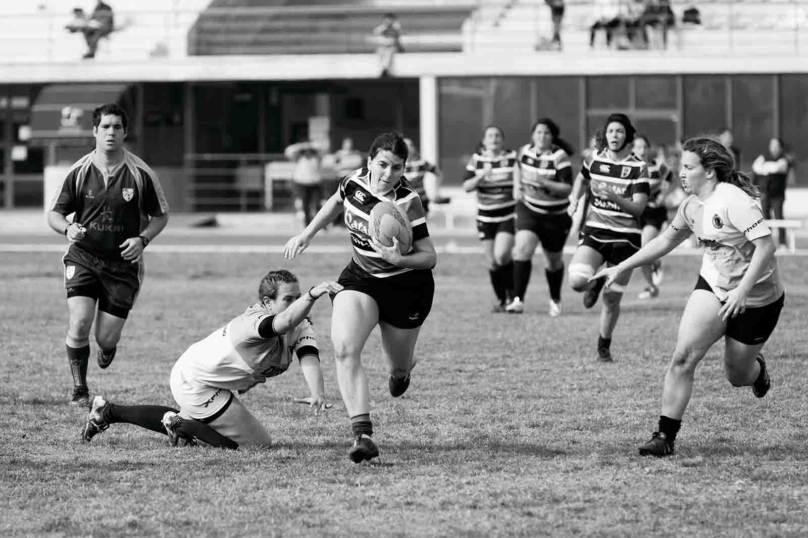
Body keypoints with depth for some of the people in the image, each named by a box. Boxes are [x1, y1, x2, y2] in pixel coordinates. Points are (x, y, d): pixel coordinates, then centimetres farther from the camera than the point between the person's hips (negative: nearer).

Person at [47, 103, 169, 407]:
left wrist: (143, 239, -12)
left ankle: (108, 348, 39)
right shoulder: (79, 172, -2)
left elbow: (161, 215, 7)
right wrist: (67, 229, -17)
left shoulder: (140, 174, -4)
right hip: (83, 258, 0)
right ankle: (79, 390, 0)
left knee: (107, 338, -2)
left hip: (123, 264, 0)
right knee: (79, 323, -19)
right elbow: (54, 213, 6)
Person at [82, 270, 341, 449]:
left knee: (189, 419, 37)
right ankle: (181, 425, 2)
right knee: (259, 443, -10)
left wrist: (317, 394, -43)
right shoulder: (253, 322, -35)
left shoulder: (300, 327, -9)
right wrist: (312, 295, -73)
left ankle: (108, 411, 43)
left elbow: (309, 357, -25)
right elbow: (284, 322, -56)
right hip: (196, 385, -10)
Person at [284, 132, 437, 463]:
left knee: (398, 367, 13)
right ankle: (363, 435, -29)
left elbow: (430, 257, -19)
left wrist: (399, 259, -37)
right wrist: (306, 235, 18)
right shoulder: (355, 182, -8)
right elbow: (336, 203, 17)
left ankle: (401, 370, 56)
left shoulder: (407, 202, -22)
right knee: (344, 349, -23)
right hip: (360, 279, 3)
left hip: (406, 287, -3)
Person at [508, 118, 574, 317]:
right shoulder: (525, 151, -2)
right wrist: (518, 187, 11)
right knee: (522, 249, -21)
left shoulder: (559, 157, -17)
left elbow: (568, 188, -23)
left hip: (555, 216, -2)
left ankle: (555, 300, 38)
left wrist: (544, 182, -34)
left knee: (554, 261, 13)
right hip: (529, 209, 2)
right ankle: (518, 300, -25)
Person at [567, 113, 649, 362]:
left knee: (612, 299, 2)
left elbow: (638, 207, -13)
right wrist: (574, 200, 10)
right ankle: (595, 284, 15)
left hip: (625, 236, -2)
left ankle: (604, 346, 24)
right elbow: (582, 179, 27)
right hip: (595, 231, 2)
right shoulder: (595, 160, 3)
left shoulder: (638, 168, -7)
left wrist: (613, 197, -28)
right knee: (577, 280, -23)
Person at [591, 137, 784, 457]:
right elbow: (666, 241, 16)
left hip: (755, 298, -6)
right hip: (713, 287, 6)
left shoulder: (734, 201, -24)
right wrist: (621, 269, 13)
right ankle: (665, 436, -11)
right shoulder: (692, 207, 1)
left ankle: (757, 370, 47)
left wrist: (742, 290, -32)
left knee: (737, 376, 8)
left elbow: (766, 245, -28)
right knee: (683, 356, -15)